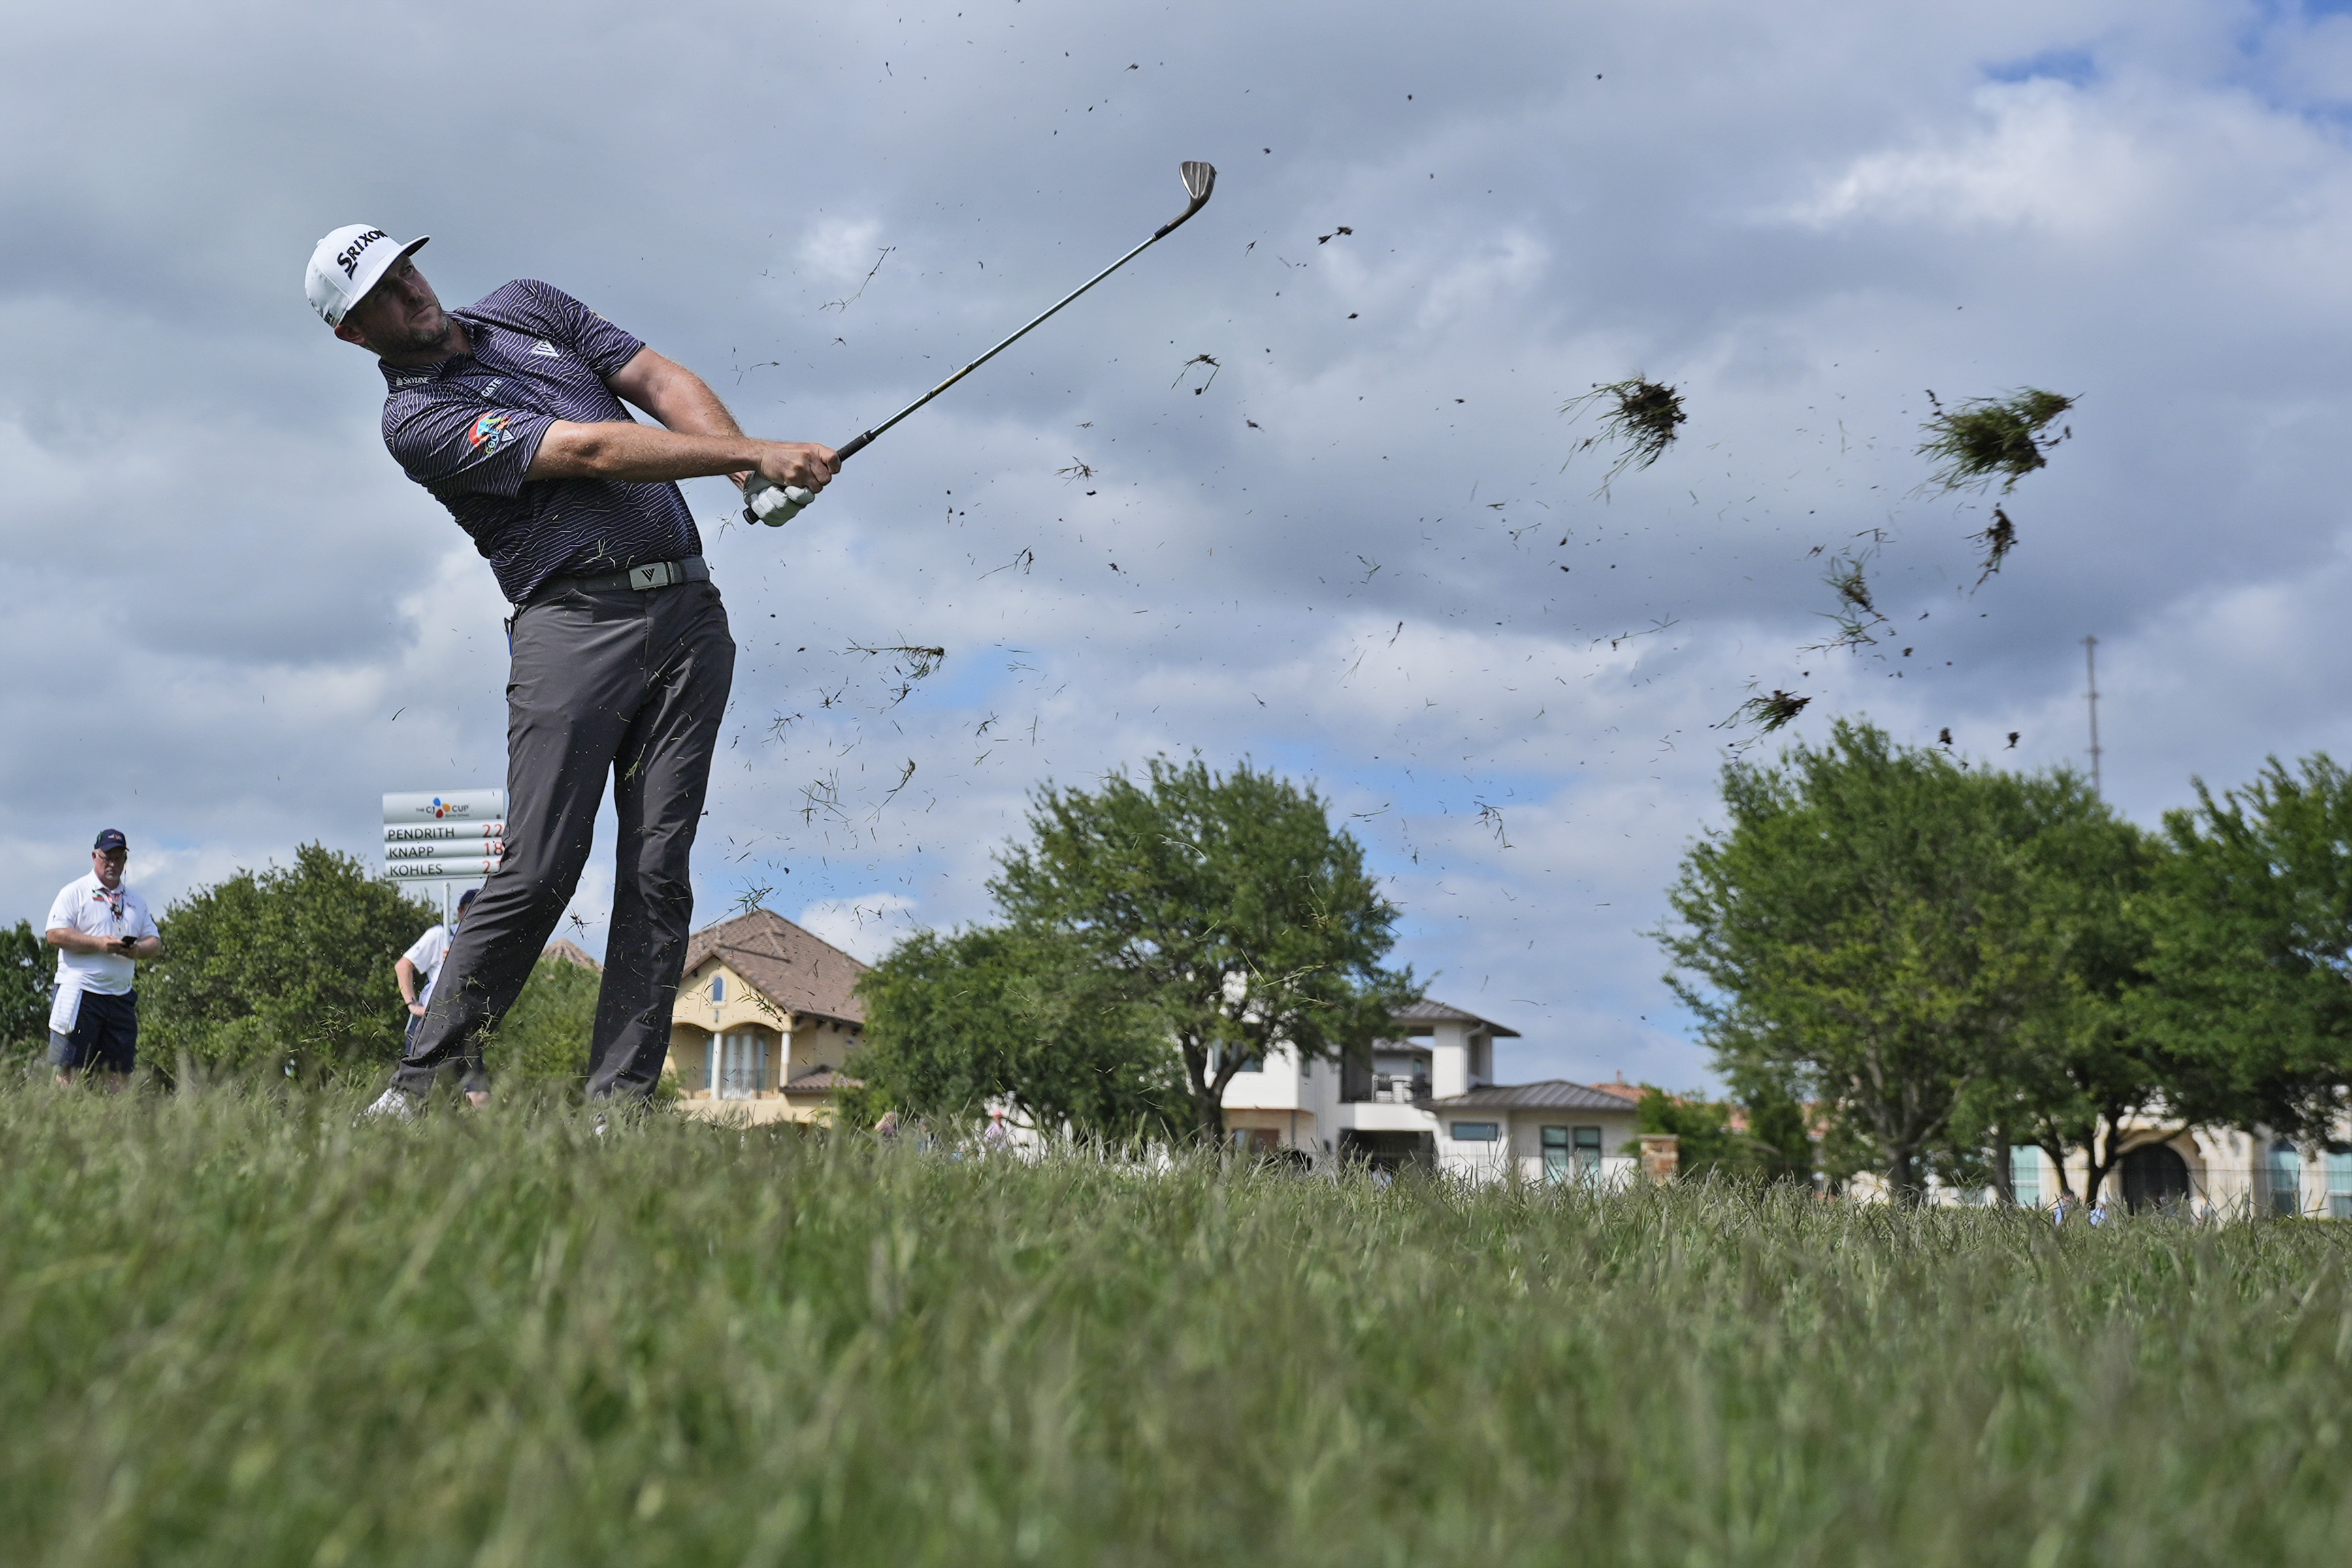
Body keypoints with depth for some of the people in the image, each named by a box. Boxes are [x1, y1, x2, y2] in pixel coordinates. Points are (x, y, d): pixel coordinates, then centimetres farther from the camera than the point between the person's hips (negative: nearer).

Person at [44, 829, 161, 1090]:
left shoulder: (136, 902, 19)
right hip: (81, 993, -5)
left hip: (121, 996, 5)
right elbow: (55, 934, -9)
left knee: (121, 1072, 3)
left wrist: (138, 950, -8)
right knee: (69, 1068, -7)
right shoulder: (74, 892, 3)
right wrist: (99, 944, -18)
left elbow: (155, 941, 16)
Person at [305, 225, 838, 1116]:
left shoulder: (525, 307, 19)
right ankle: (421, 1084, 4)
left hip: (688, 614, 5)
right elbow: (593, 450, -12)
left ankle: (620, 1101, -1)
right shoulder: (416, 419, -3)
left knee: (658, 869, -3)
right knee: (538, 872, -11)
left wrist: (747, 462, -8)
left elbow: (660, 381, 12)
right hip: (574, 624, -5)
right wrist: (756, 456, -16)